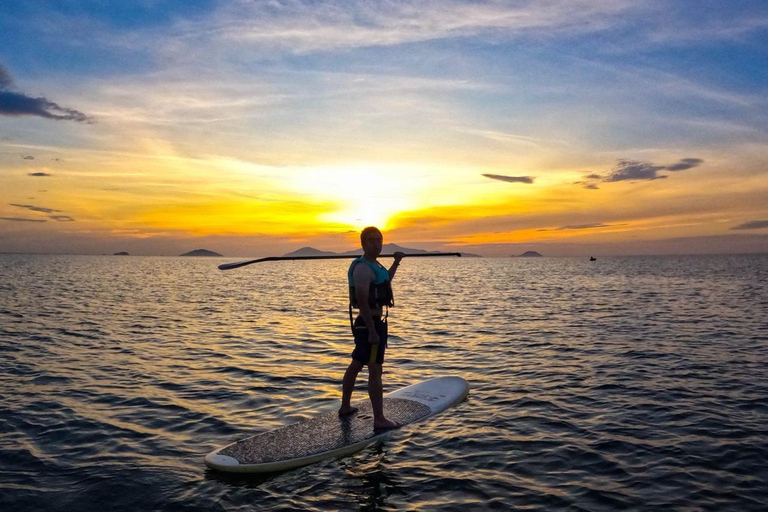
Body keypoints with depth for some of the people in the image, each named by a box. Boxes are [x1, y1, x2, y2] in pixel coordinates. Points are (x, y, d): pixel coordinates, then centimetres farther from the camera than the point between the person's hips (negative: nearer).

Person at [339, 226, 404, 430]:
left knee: (355, 365, 19)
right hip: (370, 323, -11)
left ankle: (345, 407, 33)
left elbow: (384, 282, 36)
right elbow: (362, 301, -24)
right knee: (375, 371, -10)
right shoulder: (363, 267, -17)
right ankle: (379, 419, -8)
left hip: (372, 323, 11)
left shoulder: (373, 265, 15)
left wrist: (396, 263, 33)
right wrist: (372, 331, -27)